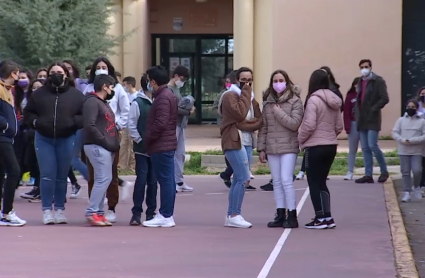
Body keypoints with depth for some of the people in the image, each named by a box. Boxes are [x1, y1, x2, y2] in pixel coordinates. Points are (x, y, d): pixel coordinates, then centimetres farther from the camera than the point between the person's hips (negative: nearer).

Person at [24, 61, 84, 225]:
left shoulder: (76, 95, 0)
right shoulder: (39, 94, 4)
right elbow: (28, 113, 10)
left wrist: (73, 122, -18)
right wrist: (35, 122, -9)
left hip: (66, 139, 0)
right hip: (44, 139, 0)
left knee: (62, 176, 8)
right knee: (47, 175, -4)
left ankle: (60, 209, 17)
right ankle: (47, 210, 0)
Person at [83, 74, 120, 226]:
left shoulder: (103, 103, 23)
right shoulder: (92, 102, -9)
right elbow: (90, 125, -19)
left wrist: (114, 143, 12)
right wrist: (104, 141, -18)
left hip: (107, 148, 10)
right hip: (97, 146, -10)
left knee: (102, 180, 8)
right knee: (103, 179, -14)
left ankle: (98, 212, 10)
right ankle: (92, 212, -13)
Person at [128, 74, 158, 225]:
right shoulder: (137, 103, -5)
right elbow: (131, 125, -5)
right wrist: (140, 140, -8)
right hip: (142, 150, -4)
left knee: (153, 181, 7)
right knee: (141, 180, -6)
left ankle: (151, 212, 13)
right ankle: (136, 213, 0)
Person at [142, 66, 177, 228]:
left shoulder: (163, 97, -16)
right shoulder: (168, 95, 17)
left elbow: (160, 123, -24)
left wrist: (147, 138, -13)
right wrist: (150, 138, 18)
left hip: (161, 146, -11)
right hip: (166, 144, 11)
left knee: (165, 180, -8)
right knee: (167, 180, 12)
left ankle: (166, 216, -8)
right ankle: (166, 215, 16)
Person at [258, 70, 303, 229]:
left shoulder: (295, 101, -3)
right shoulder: (268, 103, 10)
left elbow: (295, 123, -13)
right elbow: (263, 127, 11)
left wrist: (279, 112, -11)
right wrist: (261, 148, 7)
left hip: (288, 147, -5)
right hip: (272, 148, 5)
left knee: (286, 180, -11)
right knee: (277, 182, 7)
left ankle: (292, 216, -6)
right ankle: (280, 215, 12)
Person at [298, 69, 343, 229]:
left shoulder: (313, 100, -15)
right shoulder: (334, 101, 7)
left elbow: (309, 125, -18)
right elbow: (339, 127, 10)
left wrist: (301, 139, -3)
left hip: (315, 147, -7)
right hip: (331, 146, 7)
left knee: (314, 183, 3)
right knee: (321, 182, 15)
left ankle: (320, 219, 2)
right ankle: (327, 218, 10)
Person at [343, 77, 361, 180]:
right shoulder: (350, 96, 1)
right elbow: (346, 112, -3)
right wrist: (347, 127, -10)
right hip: (354, 124, 0)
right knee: (352, 150, 7)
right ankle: (350, 172, 10)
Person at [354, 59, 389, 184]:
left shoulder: (378, 81, -6)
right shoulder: (361, 82, 16)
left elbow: (385, 98, -12)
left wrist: (373, 109, -18)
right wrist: (357, 116, 8)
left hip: (372, 119, -7)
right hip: (362, 120, 7)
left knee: (372, 145, -13)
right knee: (365, 148, 5)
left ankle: (384, 171, 3)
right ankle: (368, 175, 7)